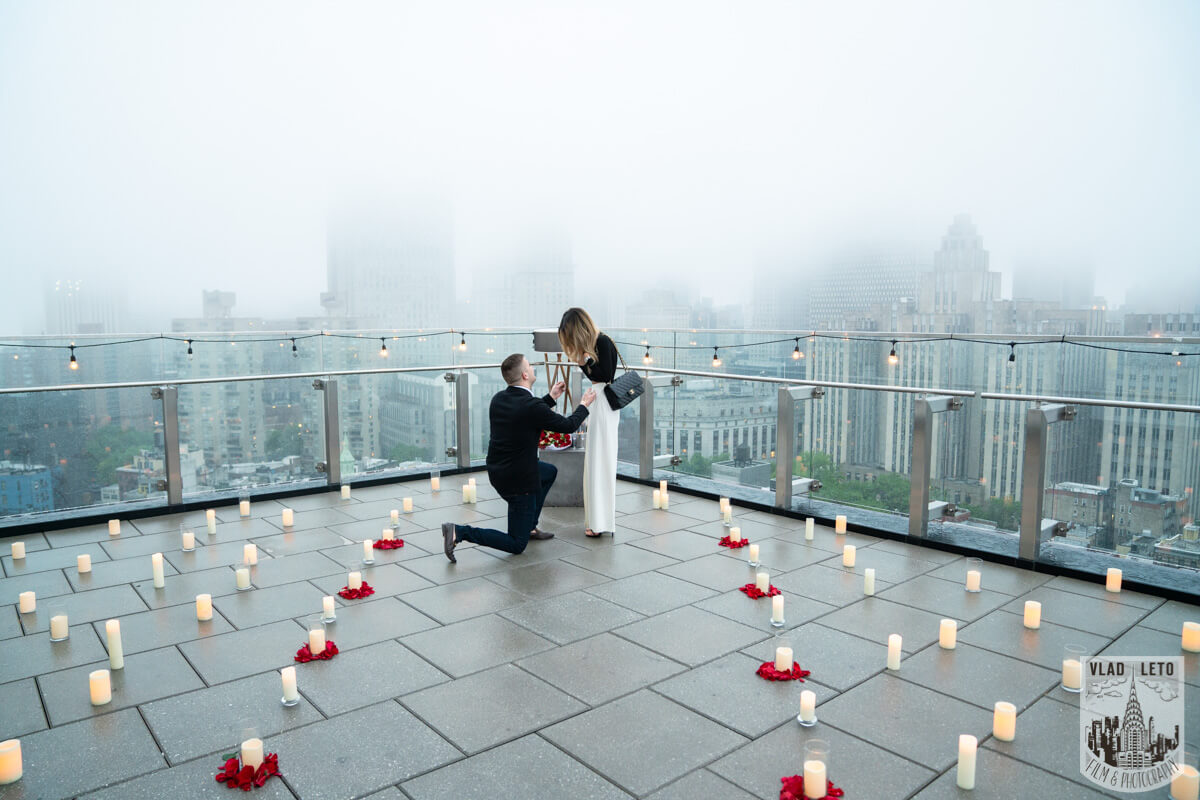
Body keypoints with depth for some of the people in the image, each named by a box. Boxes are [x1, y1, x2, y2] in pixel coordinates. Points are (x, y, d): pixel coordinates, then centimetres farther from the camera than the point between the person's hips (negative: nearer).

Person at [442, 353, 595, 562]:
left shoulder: (499, 398, 0)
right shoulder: (533, 406, -23)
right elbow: (569, 425, -9)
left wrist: (551, 397, 25)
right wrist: (584, 405, 9)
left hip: (497, 471, 9)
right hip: (518, 481, -9)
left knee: (550, 471, 31)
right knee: (516, 545, 3)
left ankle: (529, 527, 33)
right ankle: (459, 532, -10)